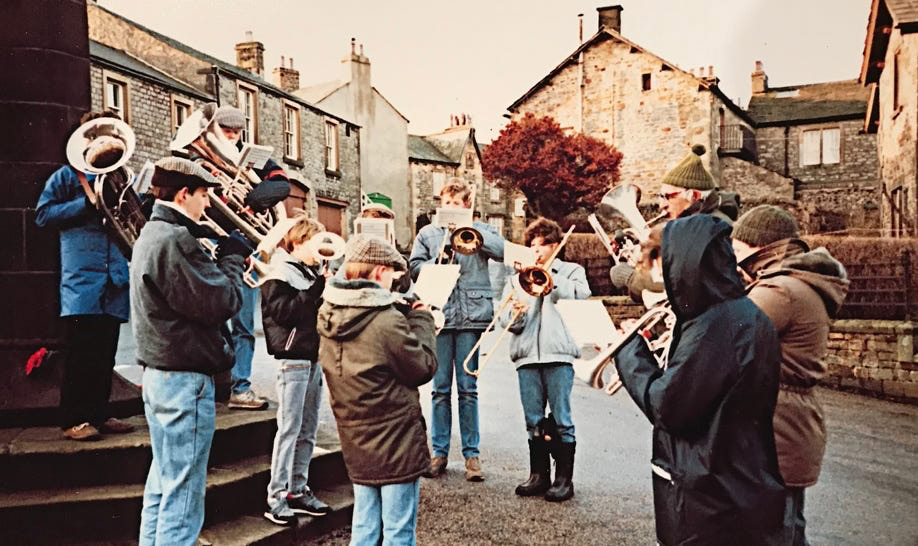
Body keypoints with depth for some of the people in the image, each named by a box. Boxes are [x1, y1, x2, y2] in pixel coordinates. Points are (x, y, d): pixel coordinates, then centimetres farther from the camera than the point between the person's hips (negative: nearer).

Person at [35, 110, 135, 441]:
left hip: (117, 279, 5)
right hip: (82, 279, -4)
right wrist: (87, 203, -11)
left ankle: (98, 414, 18)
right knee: (81, 353, -4)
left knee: (105, 354, 9)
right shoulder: (68, 176, 5)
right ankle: (74, 419, 4)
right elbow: (43, 214, -4)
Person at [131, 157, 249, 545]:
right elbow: (221, 303, -20)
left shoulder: (151, 235, 14)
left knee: (162, 483, 19)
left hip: (158, 374, 11)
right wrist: (232, 259, -5)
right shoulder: (175, 240, -19)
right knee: (182, 493, -1)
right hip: (185, 378, -11)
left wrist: (221, 260, 5)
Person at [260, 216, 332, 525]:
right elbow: (284, 311, -18)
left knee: (308, 429, 11)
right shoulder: (279, 273, -6)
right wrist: (318, 289, -19)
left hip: (314, 356, 8)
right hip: (293, 357, -8)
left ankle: (297, 490, 21)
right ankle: (276, 497, 1)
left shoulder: (312, 272, 16)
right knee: (290, 428, -6)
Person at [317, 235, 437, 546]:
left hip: (357, 443, 7)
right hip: (396, 443, -7)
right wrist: (421, 319, -1)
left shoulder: (328, 316, 0)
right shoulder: (387, 321, -23)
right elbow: (424, 368, -12)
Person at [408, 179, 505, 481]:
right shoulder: (427, 233, 14)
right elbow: (414, 267, 7)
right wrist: (438, 261, -10)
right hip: (438, 315, 1)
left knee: (468, 388, 3)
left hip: (471, 315, -1)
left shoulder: (479, 230, 10)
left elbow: (502, 251, -7)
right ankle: (439, 452, 15)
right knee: (440, 388, 5)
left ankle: (471, 453, 12)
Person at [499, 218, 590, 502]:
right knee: (533, 421, 8)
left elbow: (581, 295, -9)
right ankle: (539, 475, 18)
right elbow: (505, 317, 10)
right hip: (526, 355, 3)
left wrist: (549, 276, -10)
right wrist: (515, 315, -12)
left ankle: (564, 478, 7)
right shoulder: (517, 277, 19)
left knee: (561, 420, -2)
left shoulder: (572, 271, 13)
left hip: (559, 353, -3)